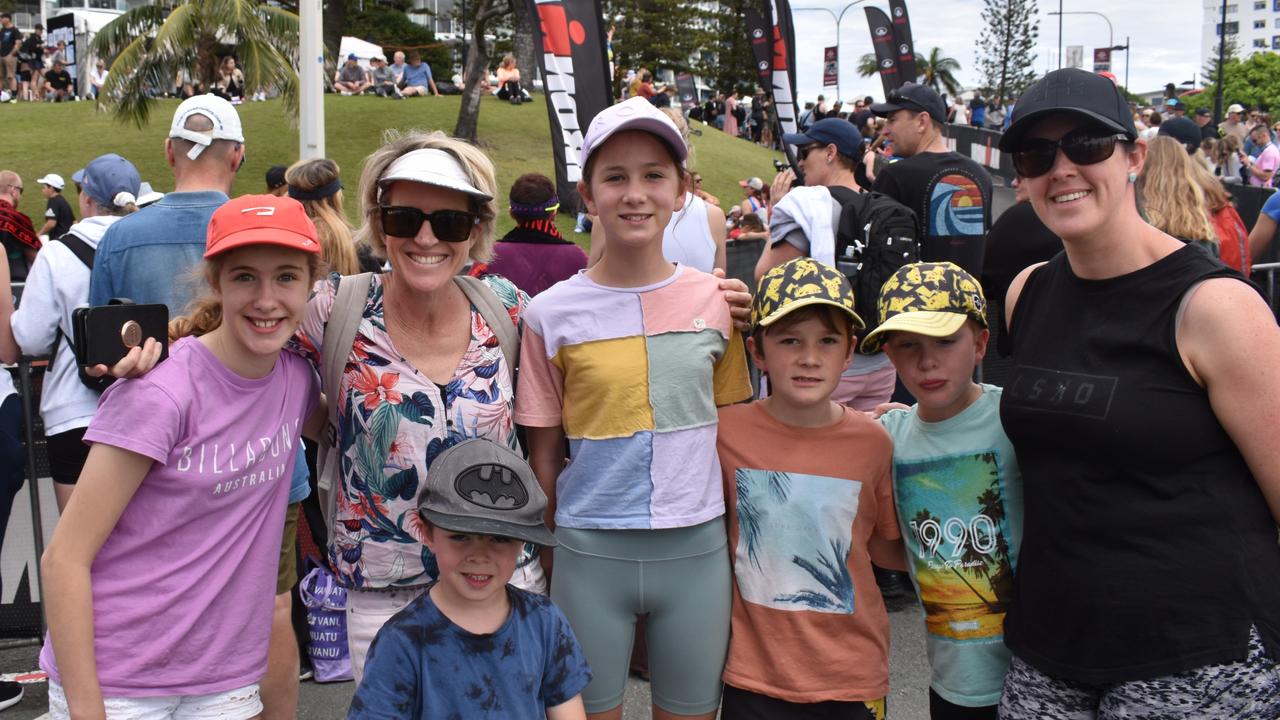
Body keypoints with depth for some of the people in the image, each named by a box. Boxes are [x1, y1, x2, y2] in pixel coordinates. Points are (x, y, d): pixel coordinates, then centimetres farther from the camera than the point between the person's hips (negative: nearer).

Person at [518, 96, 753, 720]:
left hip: (698, 551, 1)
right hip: (591, 554, -1)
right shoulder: (552, 313, -4)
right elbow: (544, 452, 3)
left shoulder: (715, 302, 0)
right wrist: (562, 542, 1)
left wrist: (734, 536, 7)